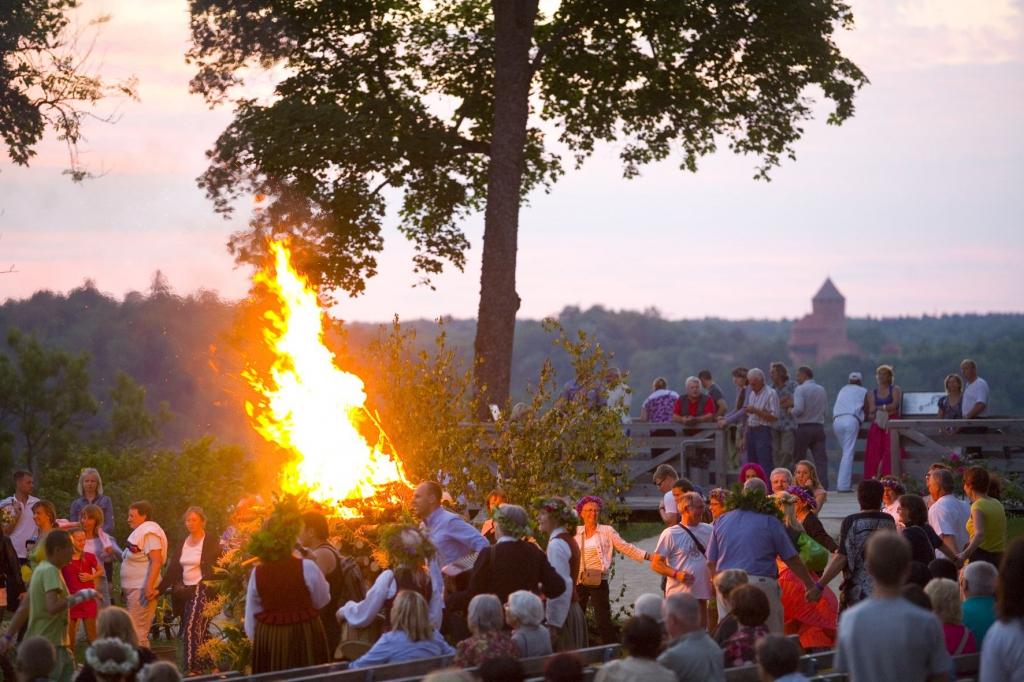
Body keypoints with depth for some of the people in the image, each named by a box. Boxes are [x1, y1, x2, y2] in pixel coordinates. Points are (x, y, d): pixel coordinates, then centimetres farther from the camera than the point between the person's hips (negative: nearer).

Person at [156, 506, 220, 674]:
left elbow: (218, 568, -6)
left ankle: (192, 669, -13)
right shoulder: (183, 543, 12)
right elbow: (172, 569, 9)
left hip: (202, 591, -6)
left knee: (191, 628, -14)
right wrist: (159, 589, 0)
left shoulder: (211, 542, -5)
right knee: (200, 631, 10)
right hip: (185, 591, 6)